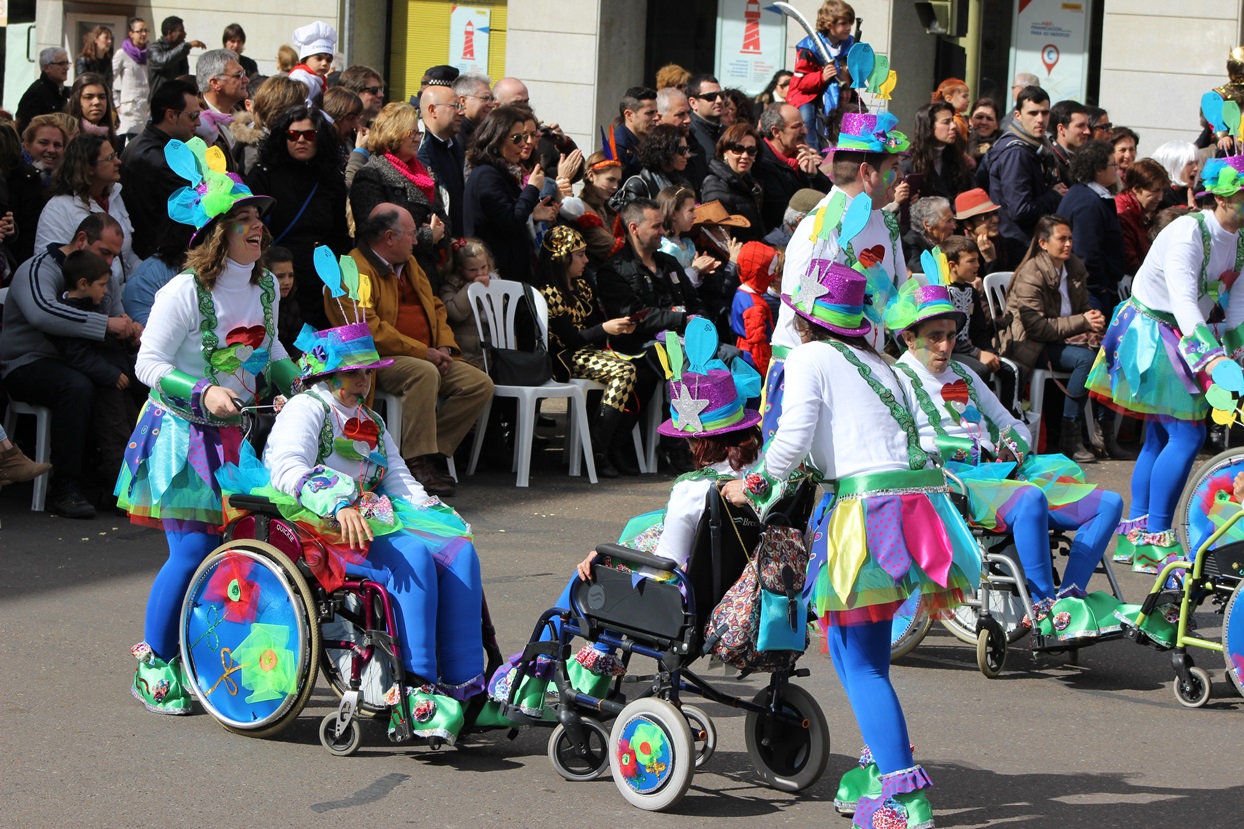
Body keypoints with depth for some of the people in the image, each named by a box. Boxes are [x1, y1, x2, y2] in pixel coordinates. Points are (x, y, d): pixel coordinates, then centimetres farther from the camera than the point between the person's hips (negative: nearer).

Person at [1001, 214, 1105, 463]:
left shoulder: (1075, 267, 10)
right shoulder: (1031, 275, -14)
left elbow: (1083, 307, 21)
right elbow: (1036, 326, -20)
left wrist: (1094, 319, -4)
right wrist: (1081, 323, -21)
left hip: (1066, 338, 7)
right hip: (1030, 345, -7)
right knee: (1085, 359, -32)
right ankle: (1070, 439, -28)